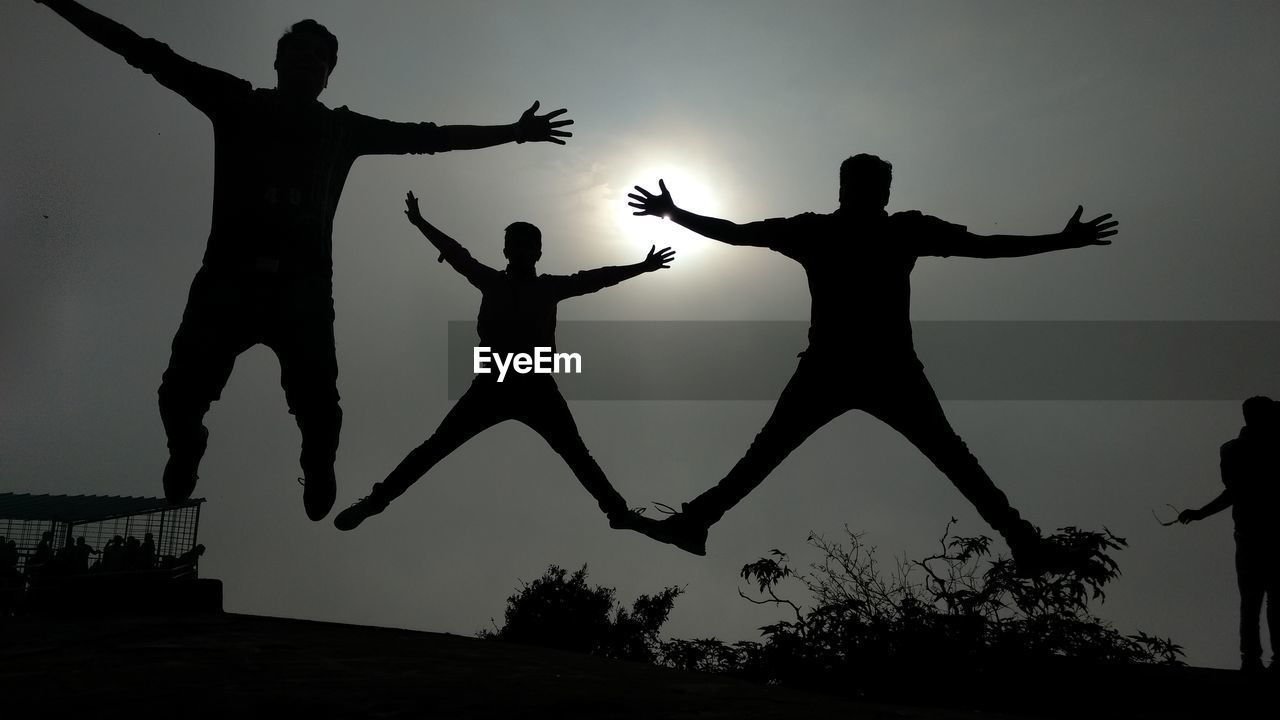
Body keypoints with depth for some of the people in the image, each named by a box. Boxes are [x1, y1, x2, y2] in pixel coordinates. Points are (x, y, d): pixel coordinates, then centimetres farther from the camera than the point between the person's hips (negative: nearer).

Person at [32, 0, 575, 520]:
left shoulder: (343, 128, 18)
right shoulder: (238, 104, 15)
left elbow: (427, 136, 20)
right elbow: (153, 56, 13)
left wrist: (513, 132, 21)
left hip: (302, 286, 0)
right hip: (229, 277, 0)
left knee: (317, 404, -15)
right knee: (181, 394, -10)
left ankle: (318, 466, 19)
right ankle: (186, 447, 27)